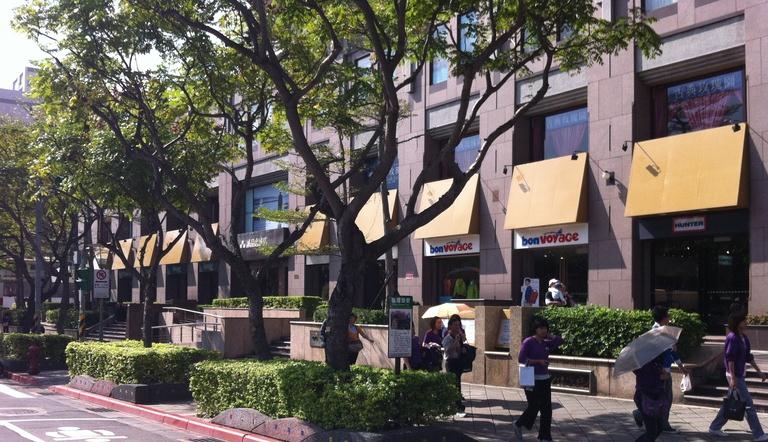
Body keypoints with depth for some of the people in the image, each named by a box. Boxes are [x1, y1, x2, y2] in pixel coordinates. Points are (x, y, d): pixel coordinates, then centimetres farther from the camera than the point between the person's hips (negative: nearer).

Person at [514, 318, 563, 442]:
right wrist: (538, 361, -19)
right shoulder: (528, 342, -10)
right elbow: (521, 359, -16)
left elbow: (560, 340, 11)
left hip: (545, 380, 6)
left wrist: (548, 335, 4)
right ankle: (518, 425, 25)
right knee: (534, 407, 1)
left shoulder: (546, 343, 8)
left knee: (546, 409, 5)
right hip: (532, 380, -6)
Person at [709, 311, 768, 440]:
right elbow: (730, 358, -19)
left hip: (740, 374, 9)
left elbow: (748, 357, 18)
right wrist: (733, 378, -22)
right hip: (734, 375, -9)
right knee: (748, 404, -5)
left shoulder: (743, 338, 11)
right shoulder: (732, 338, -16)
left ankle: (715, 427, 23)